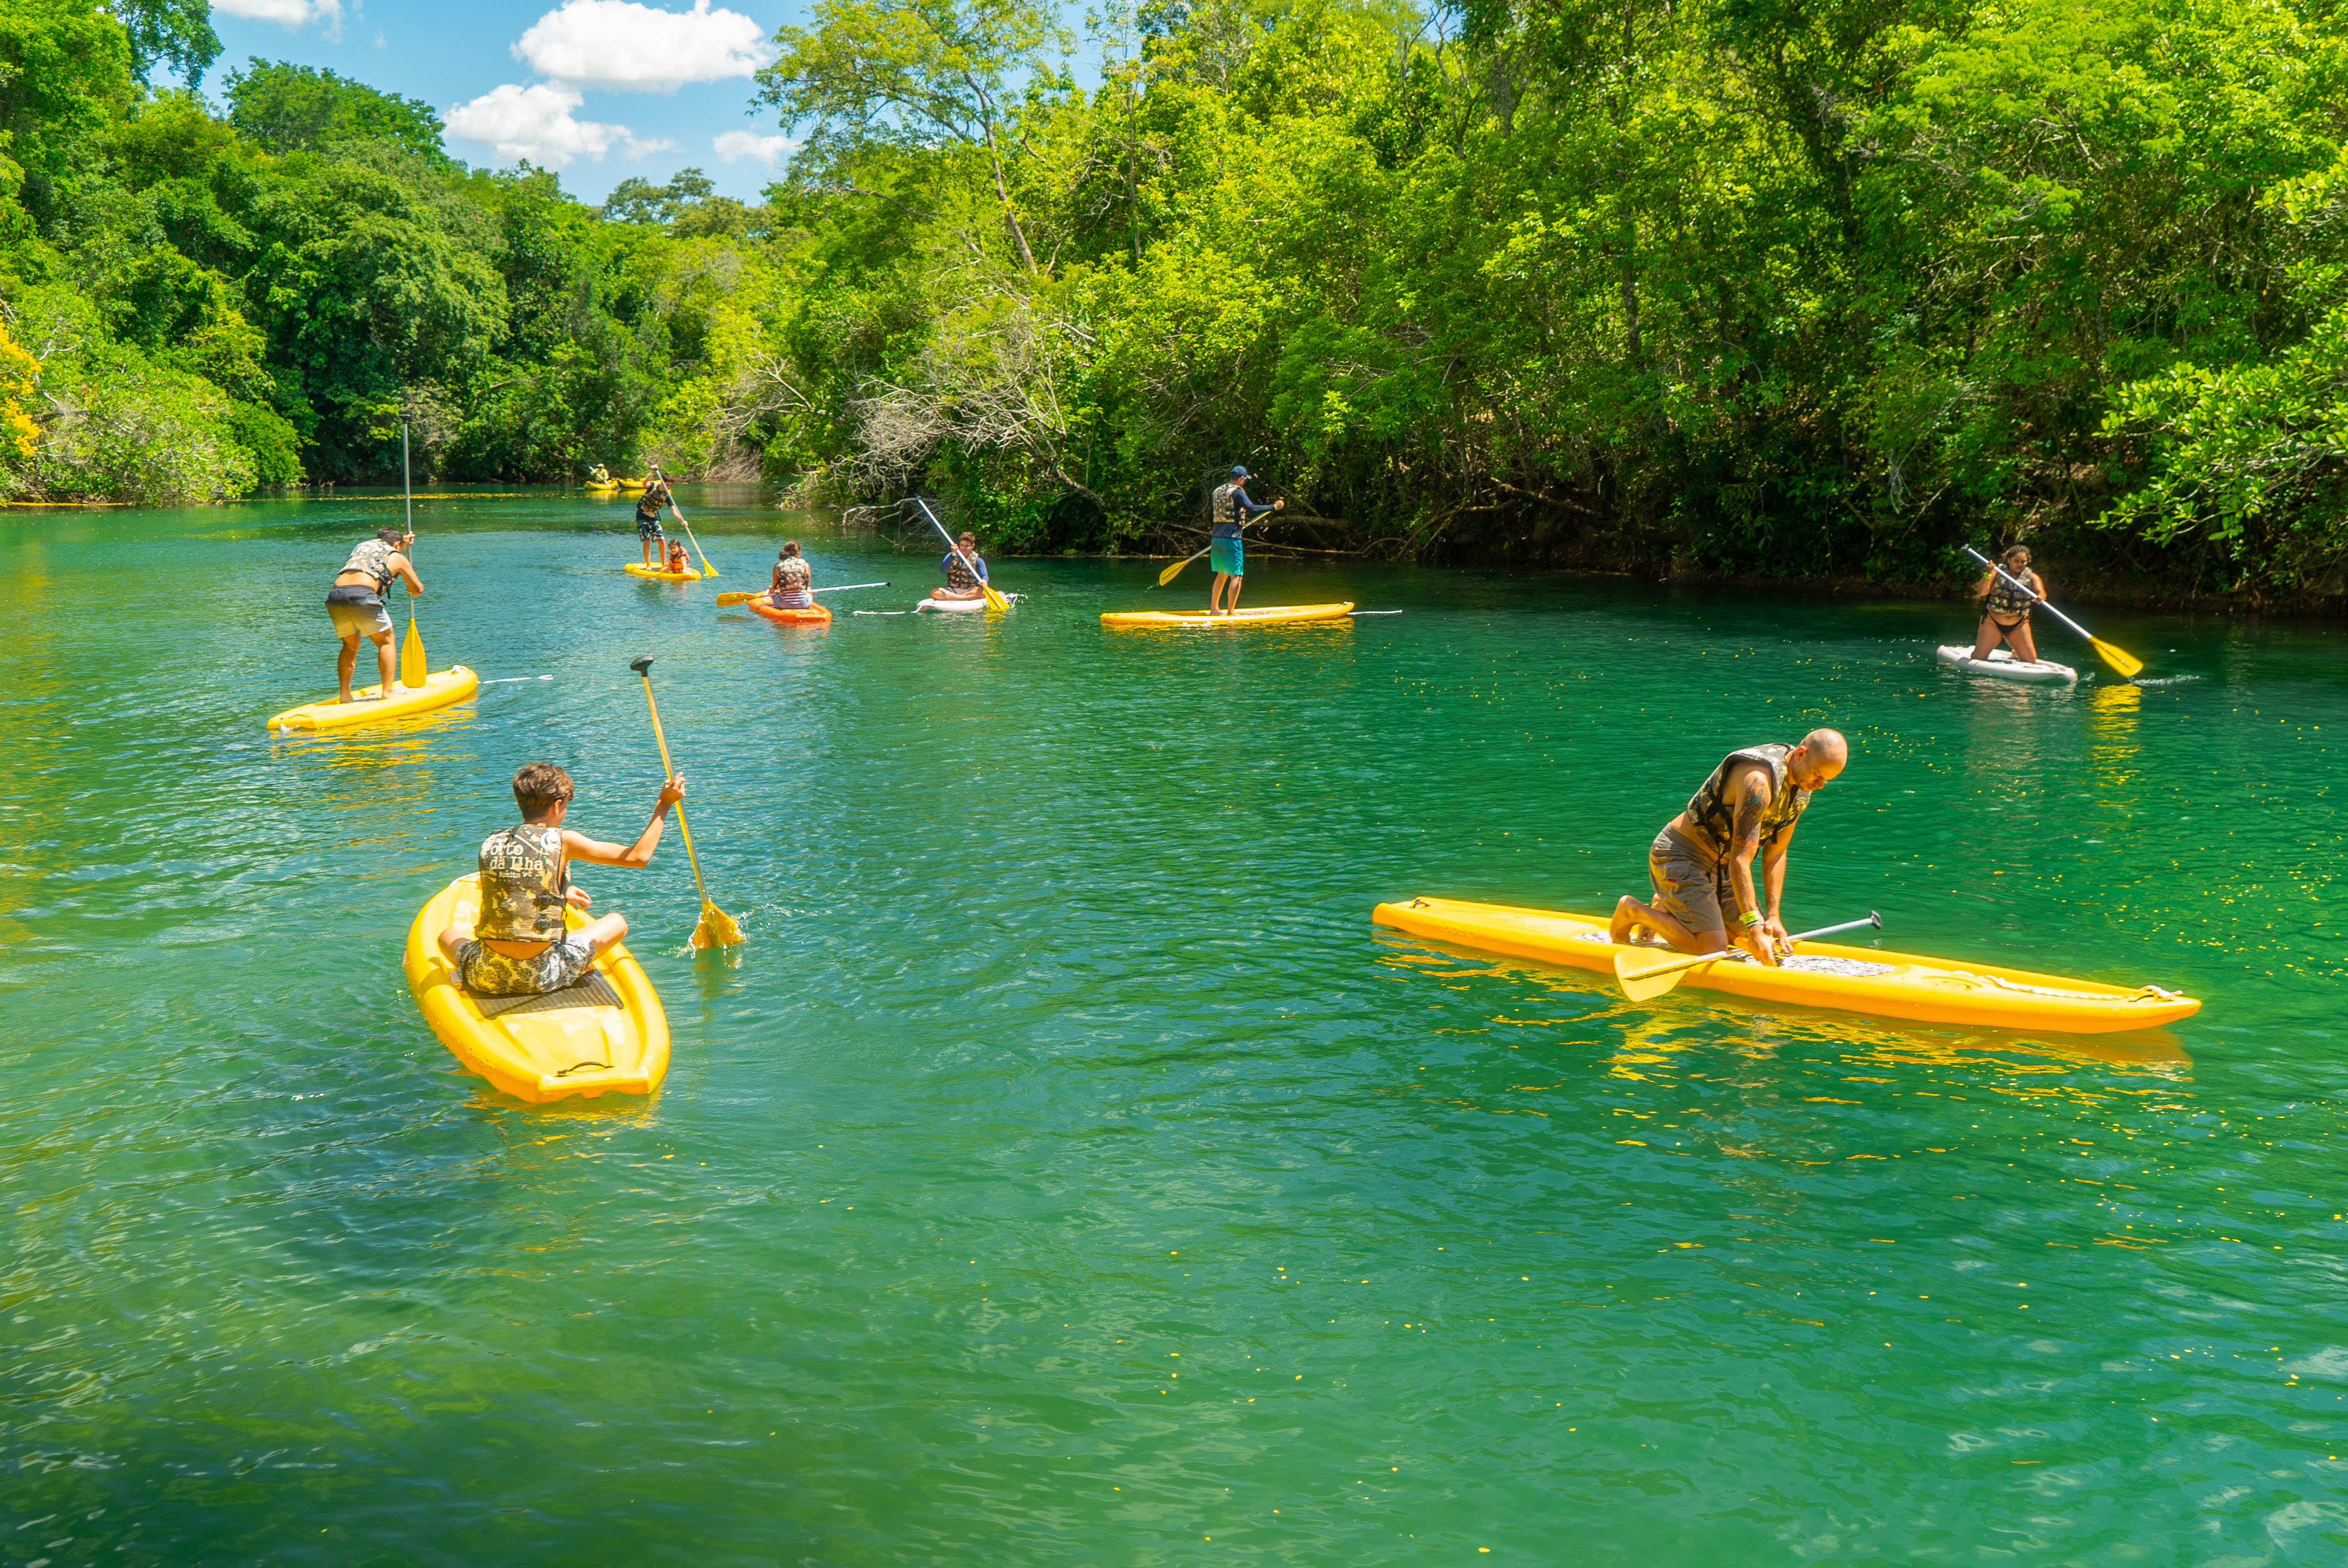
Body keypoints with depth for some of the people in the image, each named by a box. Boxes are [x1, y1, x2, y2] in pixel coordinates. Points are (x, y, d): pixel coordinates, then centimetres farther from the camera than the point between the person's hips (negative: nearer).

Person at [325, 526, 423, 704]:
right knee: (386, 641, 13)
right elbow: (418, 590, 31)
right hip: (362, 595, -5)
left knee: (350, 644, 23)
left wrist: (401, 545, 62)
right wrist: (411, 589, 53)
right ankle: (387, 692, 5)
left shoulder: (363, 546, 34)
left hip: (335, 594, 5)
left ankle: (345, 695, 16)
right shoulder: (398, 558, 20)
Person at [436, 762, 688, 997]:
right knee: (617, 922, 18)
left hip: (486, 978, 3)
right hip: (542, 979, -3)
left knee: (448, 936, 36)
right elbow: (639, 856, -1)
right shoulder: (562, 841, -6)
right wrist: (663, 804, 8)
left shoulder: (490, 843, 6)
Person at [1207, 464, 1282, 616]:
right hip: (1231, 539, -8)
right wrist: (1274, 507, -19)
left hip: (1216, 539, 8)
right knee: (1236, 576, -3)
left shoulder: (1217, 491, 14)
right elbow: (1251, 508, -23)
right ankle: (1231, 611, -6)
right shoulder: (1237, 492, -10)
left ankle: (1214, 609, 20)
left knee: (1221, 575, 18)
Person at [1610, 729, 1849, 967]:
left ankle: (1670, 908, 21)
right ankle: (1635, 912, 1)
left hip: (1719, 865, 10)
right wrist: (1754, 927, -35)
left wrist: (1773, 917, -3)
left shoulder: (1801, 790, 0)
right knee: (1713, 949, -19)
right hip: (1680, 856, -10)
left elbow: (1775, 854, 5)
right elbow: (1740, 860, -33)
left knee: (1755, 942, 9)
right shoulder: (1759, 781, -30)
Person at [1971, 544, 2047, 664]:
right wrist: (1987, 575, -31)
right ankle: (1975, 649, 29)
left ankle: (2016, 654, 31)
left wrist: (2040, 597, -41)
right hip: (1993, 623, -2)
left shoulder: (2031, 577, 2)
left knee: (2031, 661, -3)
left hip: (2018, 626, 2)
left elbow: (2040, 592, -16)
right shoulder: (1998, 572, -3)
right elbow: (1982, 592, -14)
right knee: (1978, 658, -8)